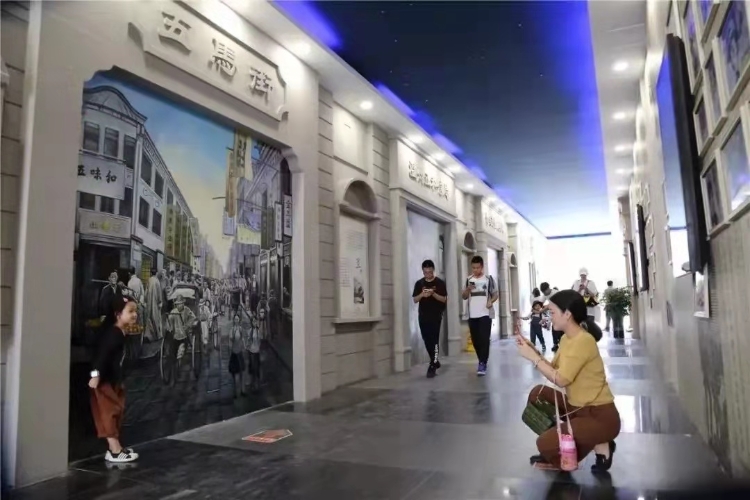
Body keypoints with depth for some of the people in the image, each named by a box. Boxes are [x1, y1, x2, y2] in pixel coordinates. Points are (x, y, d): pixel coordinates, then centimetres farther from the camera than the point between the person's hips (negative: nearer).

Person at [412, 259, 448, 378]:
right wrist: (422, 294, -15)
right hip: (423, 316, 4)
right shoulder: (419, 283, 7)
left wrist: (433, 294, -20)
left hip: (436, 316, -4)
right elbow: (415, 300, 5)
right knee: (427, 341, 11)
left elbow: (444, 299, -5)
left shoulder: (440, 283, -2)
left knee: (434, 340, -6)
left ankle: (432, 366, -3)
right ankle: (435, 361, 29)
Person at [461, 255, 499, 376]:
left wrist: (491, 301, -16)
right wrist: (468, 289, -10)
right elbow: (464, 296, 10)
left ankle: (483, 364, -8)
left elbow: (496, 294, 4)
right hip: (472, 315, 4)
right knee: (475, 340, 9)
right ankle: (482, 361, 25)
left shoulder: (488, 279, 0)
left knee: (484, 339, -10)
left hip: (485, 314, -4)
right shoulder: (468, 280, 8)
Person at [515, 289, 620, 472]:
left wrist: (533, 357, -19)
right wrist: (533, 351, -5)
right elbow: (553, 370, 5)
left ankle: (600, 446, 2)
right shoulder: (566, 338, 7)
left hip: (600, 416, -9)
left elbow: (561, 379, -26)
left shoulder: (583, 340, -23)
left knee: (545, 444, -17)